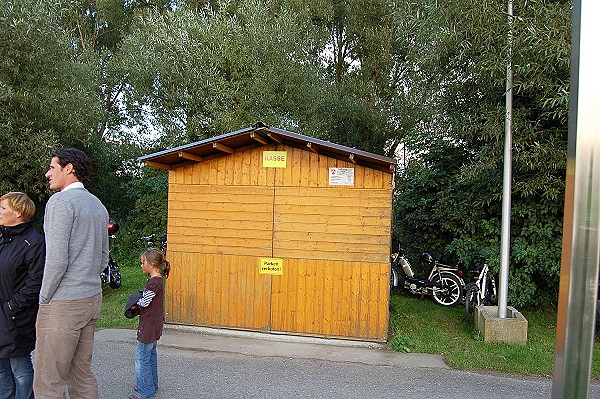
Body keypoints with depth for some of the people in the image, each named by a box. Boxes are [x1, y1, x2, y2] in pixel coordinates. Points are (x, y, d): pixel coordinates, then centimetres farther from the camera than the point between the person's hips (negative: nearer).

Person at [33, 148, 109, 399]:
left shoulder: (60, 201, -12)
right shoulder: (98, 205, 15)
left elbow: (57, 259, -19)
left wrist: (44, 298, -6)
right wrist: (85, 281, 15)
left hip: (63, 303, -8)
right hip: (92, 298, 9)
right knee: (82, 374, 16)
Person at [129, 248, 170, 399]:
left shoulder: (153, 282, -22)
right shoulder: (158, 279, 8)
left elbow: (144, 302, -20)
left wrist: (135, 304, -2)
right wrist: (139, 302, -1)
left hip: (148, 327, -10)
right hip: (154, 325, 10)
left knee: (141, 358, 0)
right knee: (150, 356, 19)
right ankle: (151, 385, 31)